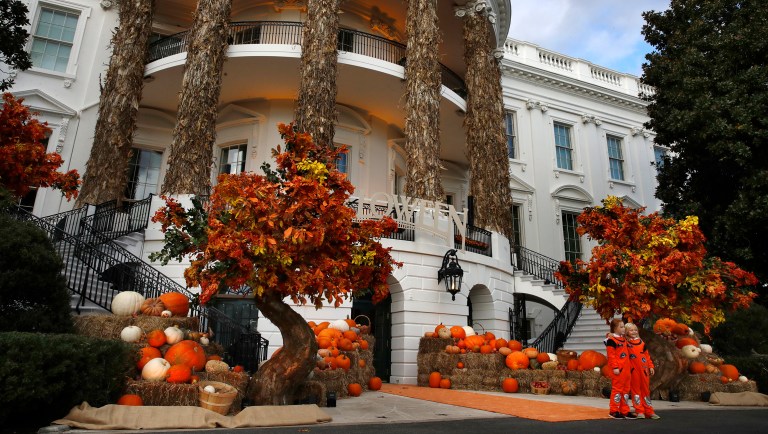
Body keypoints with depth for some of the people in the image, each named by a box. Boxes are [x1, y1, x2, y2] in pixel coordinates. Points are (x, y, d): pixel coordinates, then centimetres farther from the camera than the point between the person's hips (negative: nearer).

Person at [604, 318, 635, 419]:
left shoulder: (623, 339, 16)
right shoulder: (611, 340, -11)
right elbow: (611, 355, -15)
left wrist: (629, 367, 19)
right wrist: (615, 367, -20)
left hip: (626, 369, 9)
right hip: (618, 370, -9)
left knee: (626, 389, 13)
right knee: (617, 389, -4)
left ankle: (625, 411, 22)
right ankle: (613, 411, 4)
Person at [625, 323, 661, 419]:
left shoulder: (641, 342, 12)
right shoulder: (626, 343, 1)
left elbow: (647, 355, 15)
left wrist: (651, 366, 10)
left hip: (644, 370, 4)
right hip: (633, 370, -4)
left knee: (646, 390, 9)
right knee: (636, 390, 1)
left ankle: (649, 411, 15)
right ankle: (640, 411, 5)